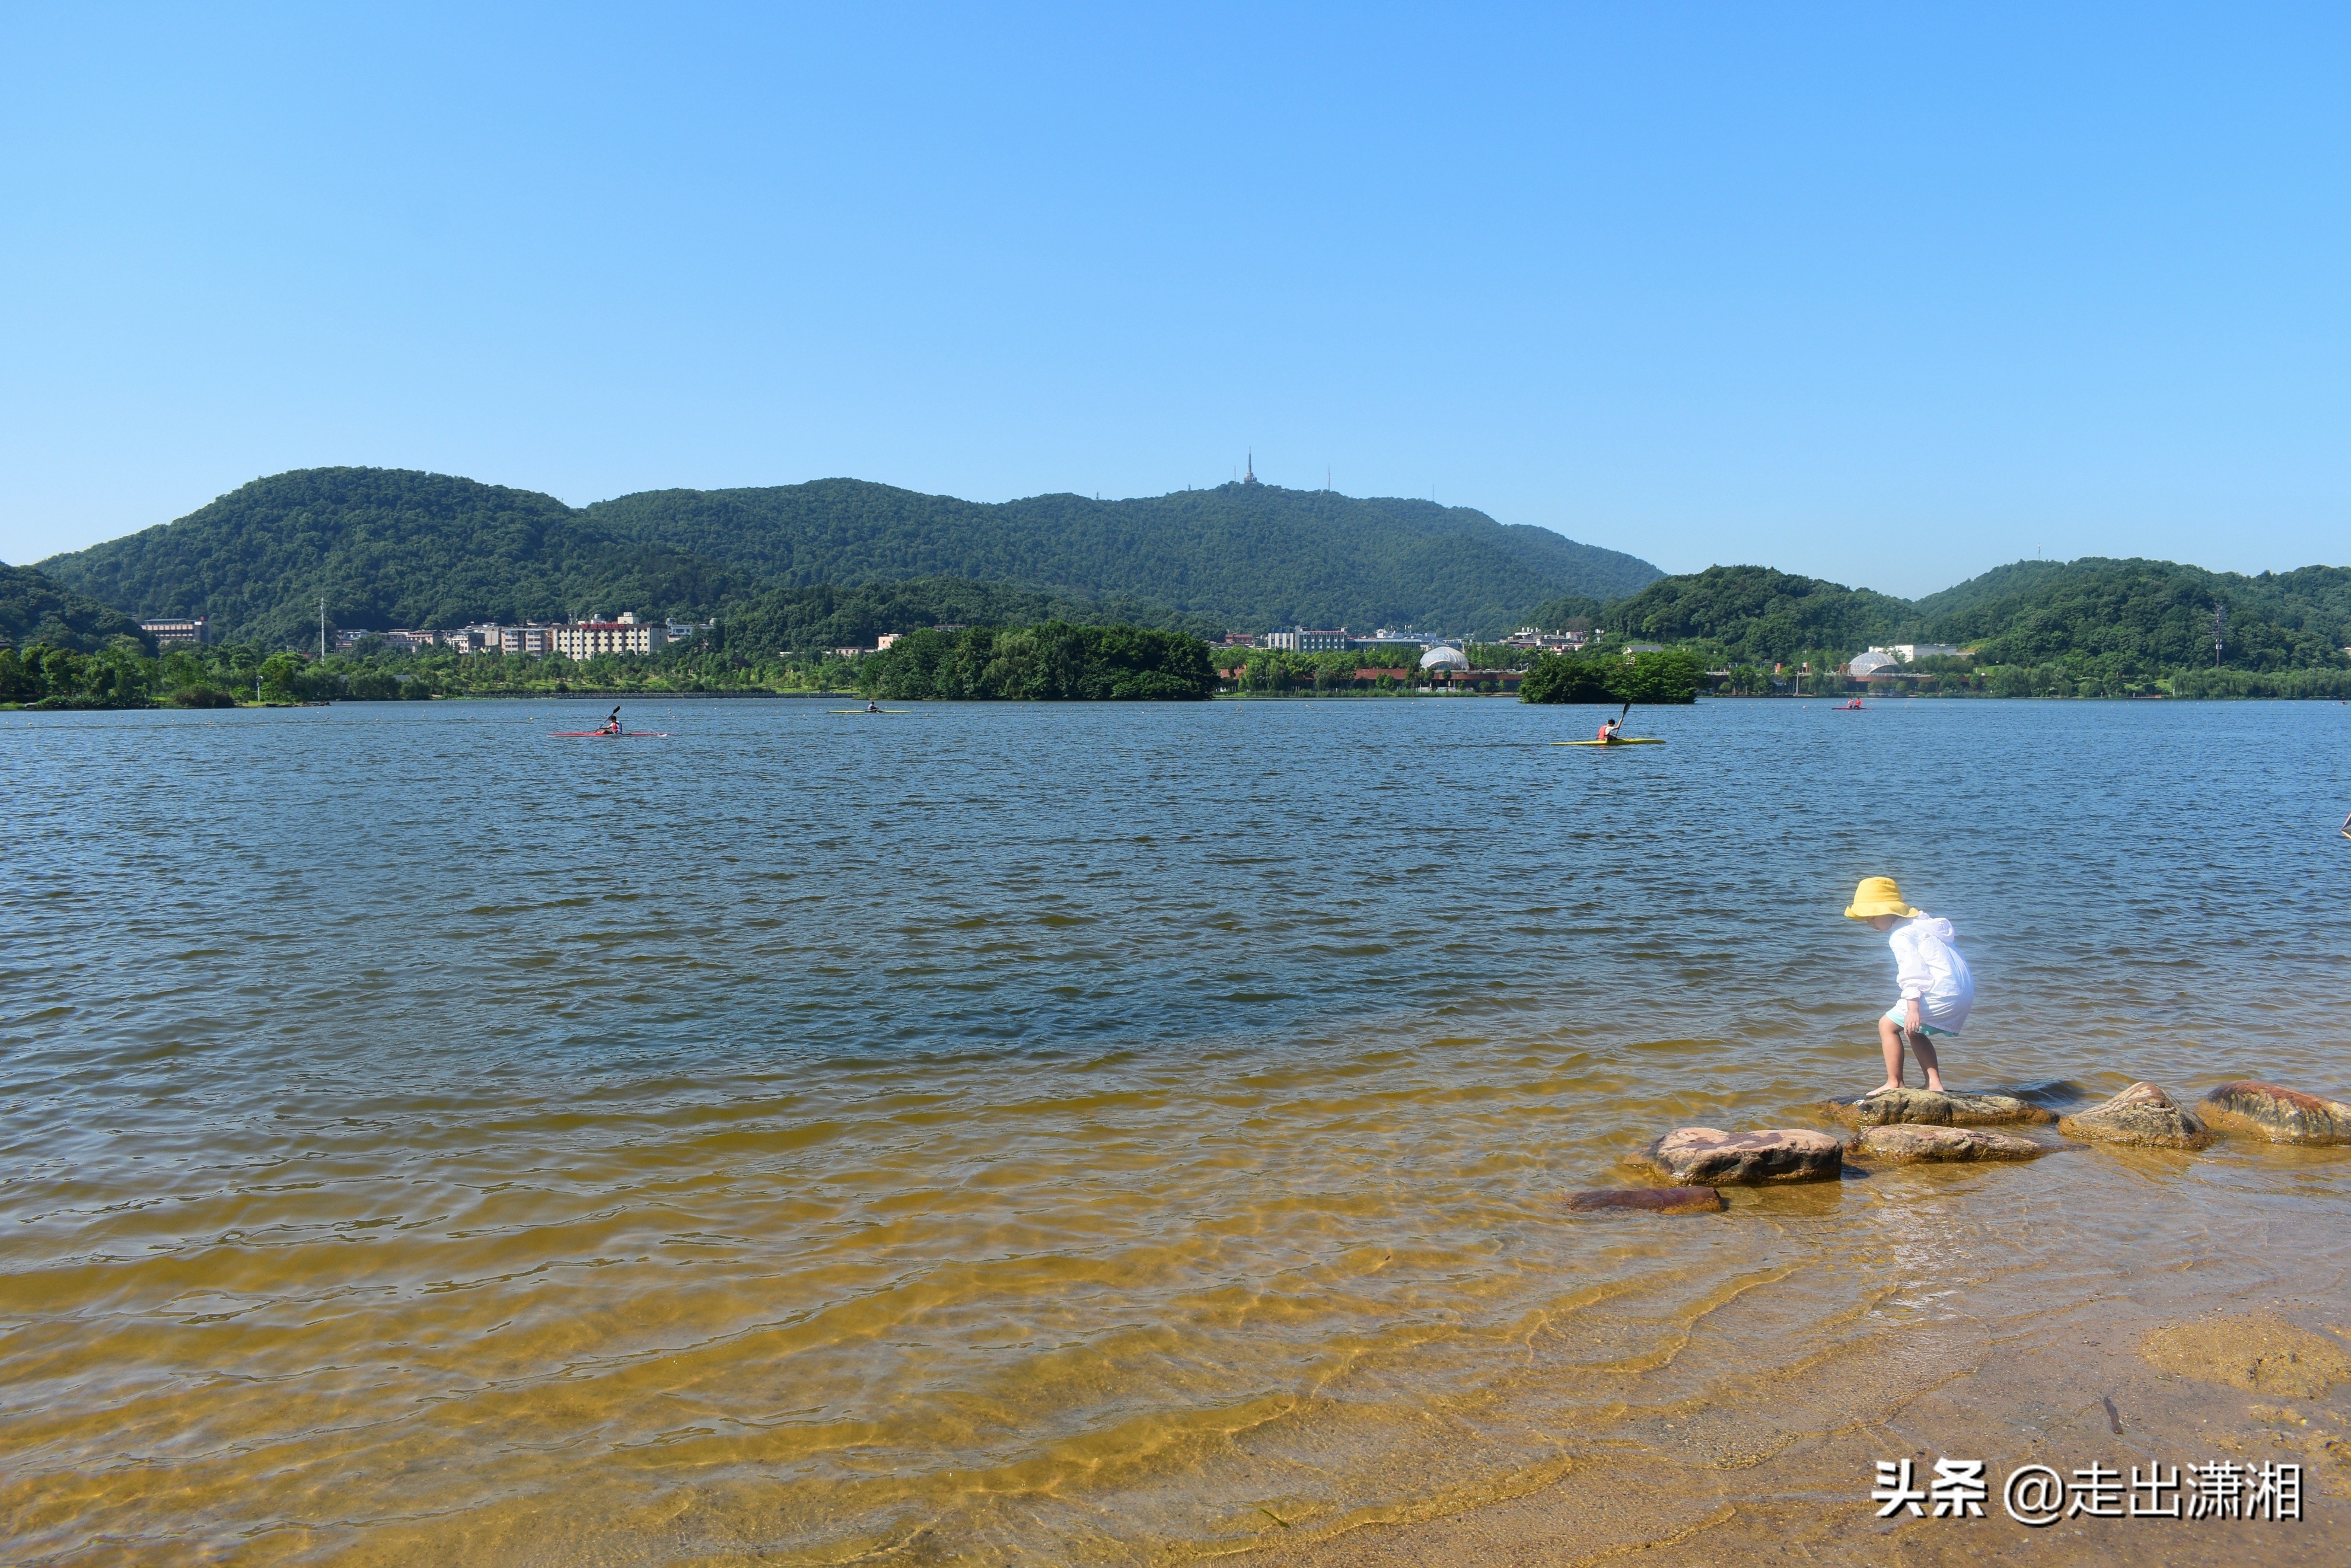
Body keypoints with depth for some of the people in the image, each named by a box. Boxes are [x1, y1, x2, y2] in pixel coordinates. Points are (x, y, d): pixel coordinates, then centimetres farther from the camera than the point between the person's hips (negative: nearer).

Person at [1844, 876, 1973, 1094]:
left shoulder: (1901, 935, -8)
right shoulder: (1919, 924, 22)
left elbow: (1913, 972, -20)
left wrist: (1913, 1008, -25)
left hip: (1940, 993, -10)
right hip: (1963, 993, 10)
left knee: (1888, 1025, 0)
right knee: (1914, 1031, 24)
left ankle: (1894, 1083, 2)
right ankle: (1934, 1083, 17)